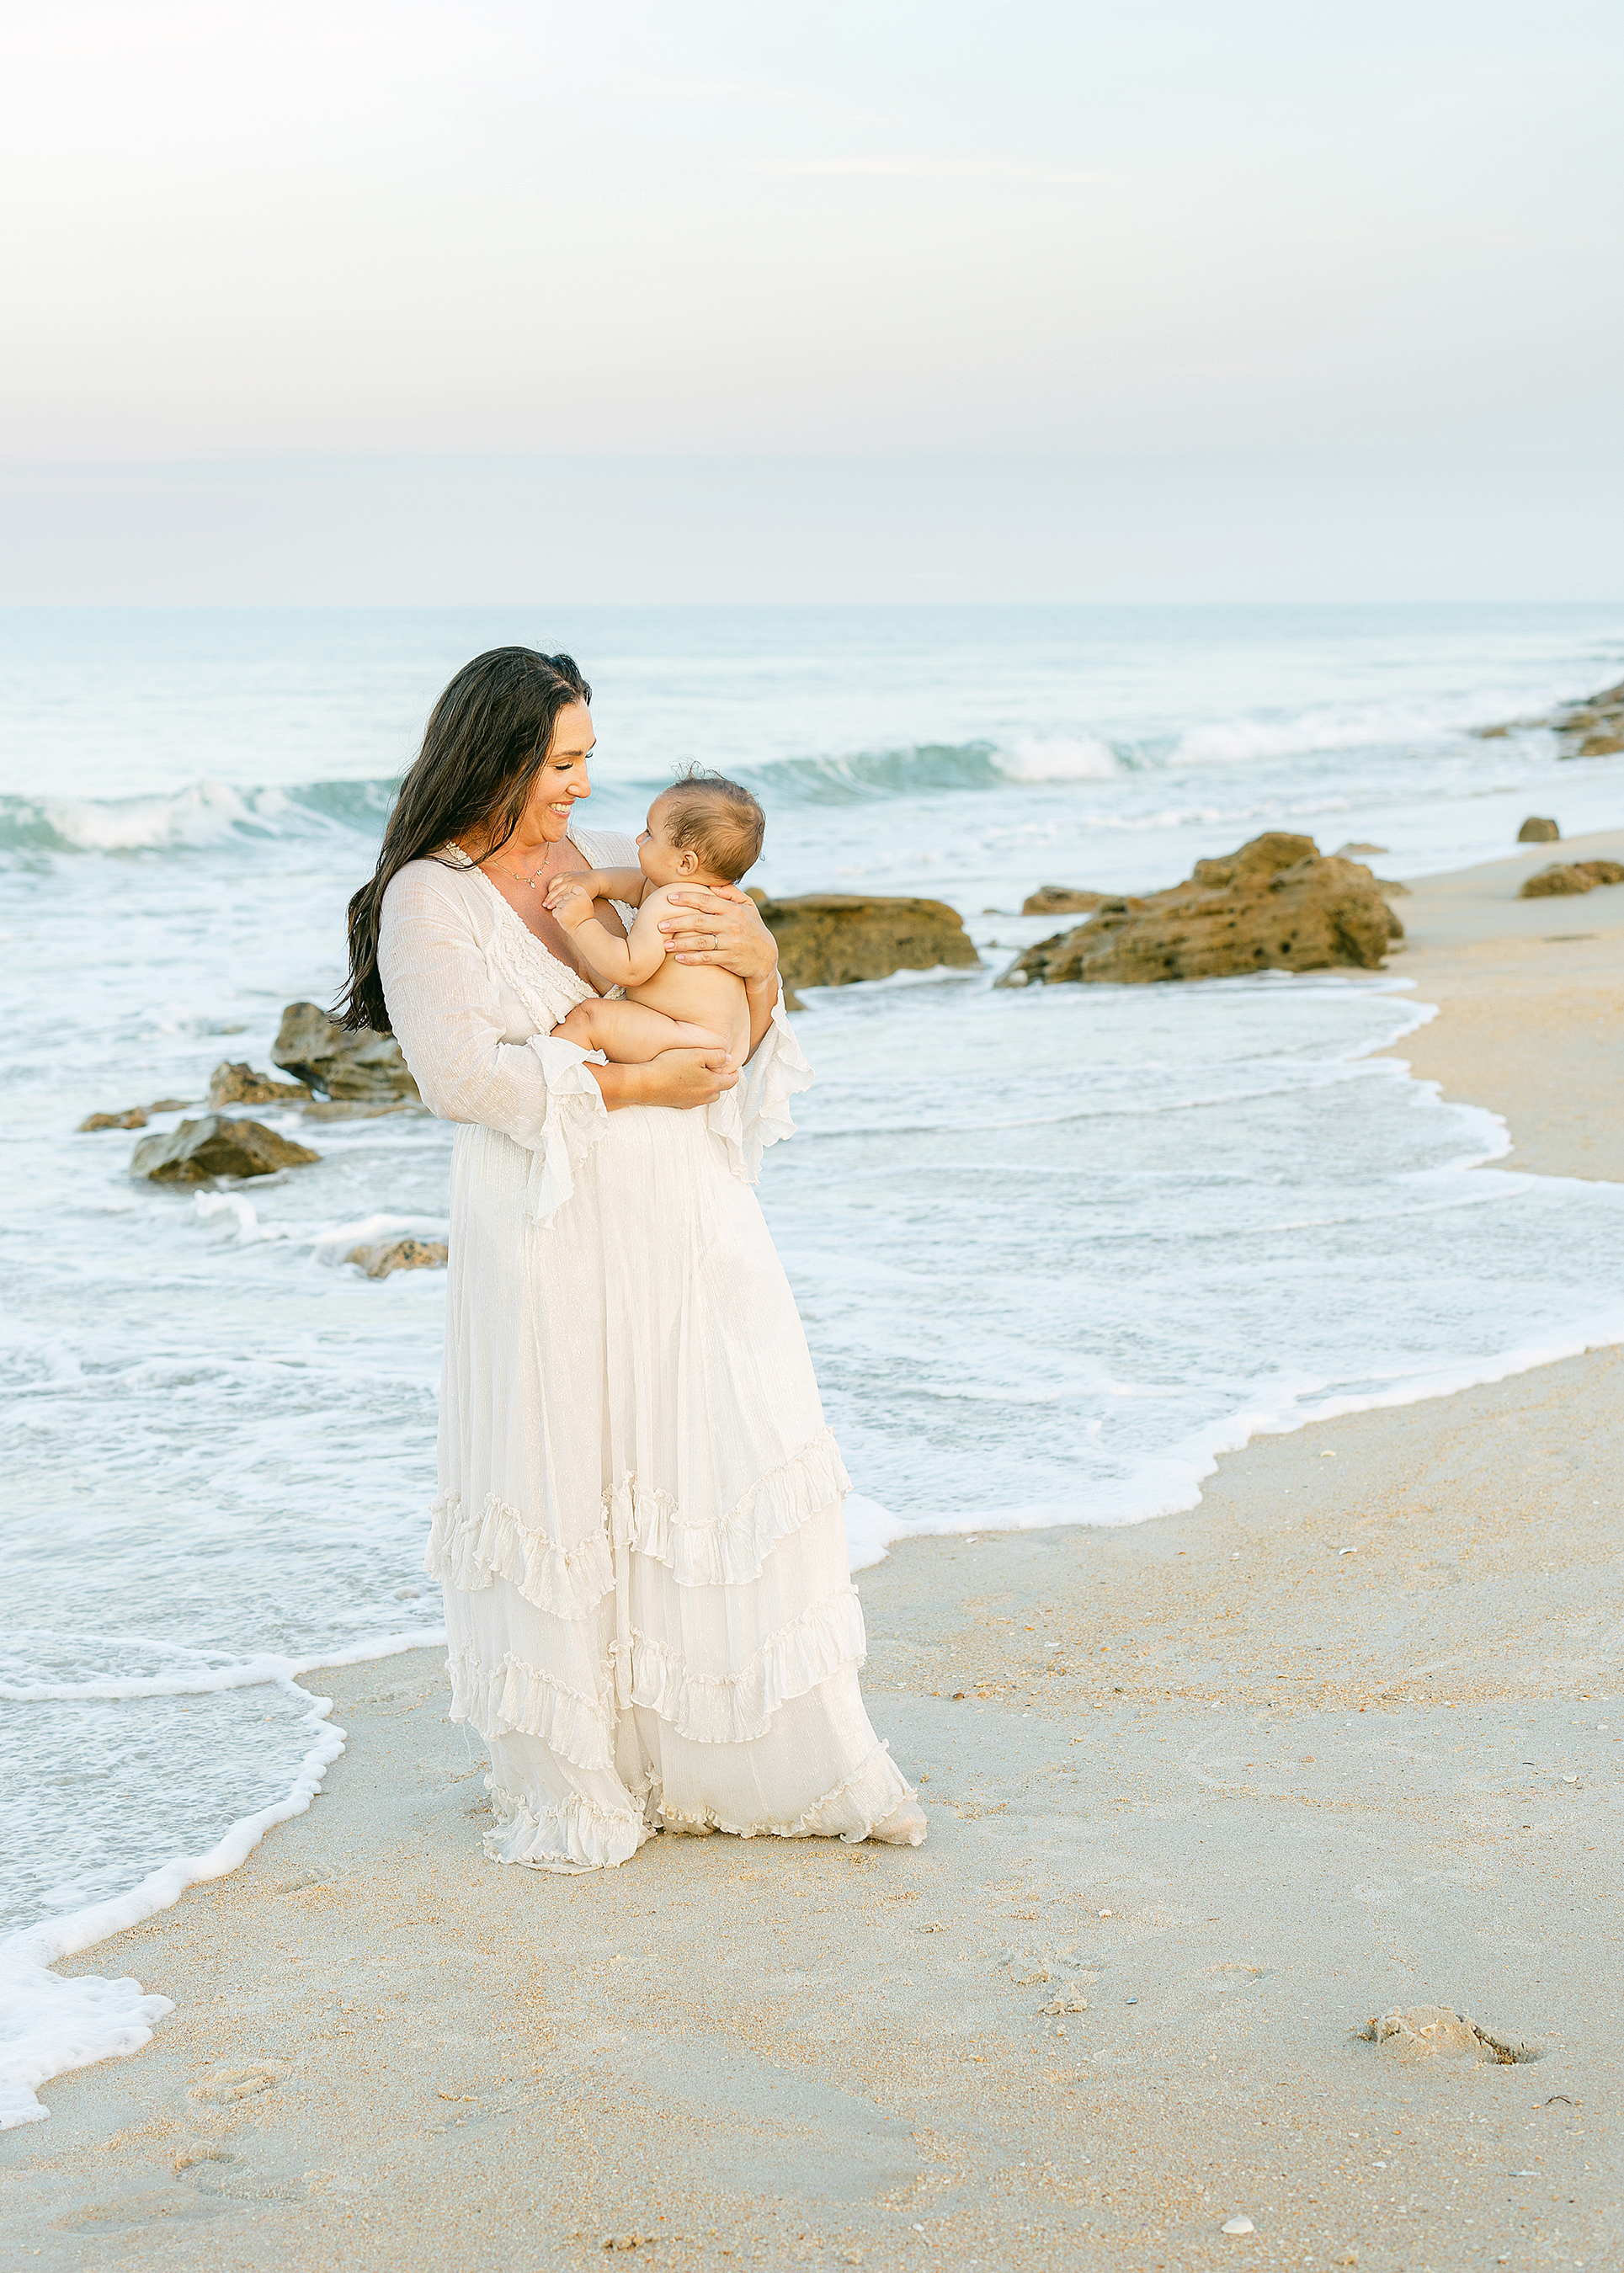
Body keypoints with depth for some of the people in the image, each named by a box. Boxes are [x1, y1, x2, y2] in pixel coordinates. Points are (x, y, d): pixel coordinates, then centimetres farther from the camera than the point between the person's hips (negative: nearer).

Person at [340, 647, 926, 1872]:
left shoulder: (617, 862, 11)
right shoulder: (427, 899, -4)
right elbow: (462, 1071, -14)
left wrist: (760, 964, -8)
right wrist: (632, 1084, -15)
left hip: (686, 1217, 5)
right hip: (548, 1231, -5)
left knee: (739, 1461, 5)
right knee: (561, 1486, 1)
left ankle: (792, 1763, 16)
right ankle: (568, 1789, 16)